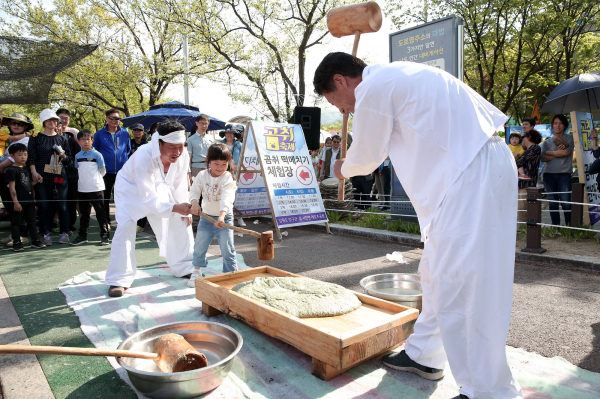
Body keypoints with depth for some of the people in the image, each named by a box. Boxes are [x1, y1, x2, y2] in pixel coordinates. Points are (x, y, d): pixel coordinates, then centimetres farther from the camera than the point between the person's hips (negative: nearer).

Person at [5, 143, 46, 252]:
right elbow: (12, 187, -13)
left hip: (29, 201, 7)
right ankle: (16, 243, 10)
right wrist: (15, 202, -17)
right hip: (18, 202, -7)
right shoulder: (11, 170, -9)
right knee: (16, 223, 3)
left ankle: (35, 241, 18)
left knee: (32, 221, 11)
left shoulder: (26, 169, 14)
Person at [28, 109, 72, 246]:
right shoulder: (36, 138, 7)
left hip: (59, 177, 1)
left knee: (61, 205, -1)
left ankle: (64, 233, 8)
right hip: (42, 177, -1)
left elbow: (69, 159, 14)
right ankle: (46, 234, 9)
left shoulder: (62, 139, 13)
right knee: (44, 206, 0)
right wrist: (34, 172, -12)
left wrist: (63, 156, -8)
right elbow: (31, 157, 2)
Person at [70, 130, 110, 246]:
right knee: (84, 213, 14)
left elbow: (102, 171, 0)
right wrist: (83, 179, 7)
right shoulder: (77, 156, 9)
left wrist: (94, 178, -1)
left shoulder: (97, 154, -3)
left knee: (100, 212, 0)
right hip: (82, 189, 5)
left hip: (96, 188, -4)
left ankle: (104, 235, 7)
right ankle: (82, 236, 23)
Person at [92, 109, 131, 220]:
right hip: (106, 171, -1)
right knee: (105, 197, 9)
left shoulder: (125, 133, 5)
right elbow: (94, 151, 8)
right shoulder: (100, 134, 1)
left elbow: (128, 149, 16)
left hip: (122, 170, 1)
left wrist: (125, 159, 5)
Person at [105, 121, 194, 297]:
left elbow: (179, 184, -7)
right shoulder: (144, 156, -40)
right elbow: (148, 197, -41)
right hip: (131, 189, -5)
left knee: (182, 223, 3)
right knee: (125, 227, -22)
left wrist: (184, 210, -7)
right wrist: (174, 208, -52)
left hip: (159, 189, 5)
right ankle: (119, 280, -10)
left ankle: (185, 267, 21)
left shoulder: (183, 156, -24)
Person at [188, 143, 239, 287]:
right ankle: (197, 271, 37)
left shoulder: (228, 179, -16)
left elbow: (227, 199, -29)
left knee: (227, 250, -6)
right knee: (199, 247, 14)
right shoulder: (202, 175, -3)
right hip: (206, 217, 4)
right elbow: (194, 191, -2)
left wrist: (222, 215, -44)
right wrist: (194, 202, -26)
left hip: (224, 218, -4)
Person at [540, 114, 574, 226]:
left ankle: (569, 227, -3)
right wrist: (558, 153, -7)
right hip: (549, 174, 3)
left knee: (566, 203, -11)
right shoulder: (547, 142, 15)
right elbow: (543, 158, 2)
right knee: (552, 203, 2)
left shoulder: (569, 138, 10)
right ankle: (555, 228, 8)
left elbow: (566, 152, -7)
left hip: (564, 174, -2)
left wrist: (549, 152, 3)